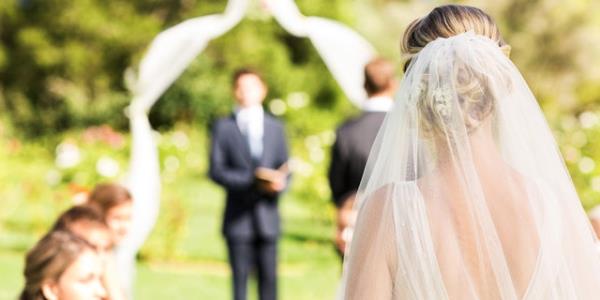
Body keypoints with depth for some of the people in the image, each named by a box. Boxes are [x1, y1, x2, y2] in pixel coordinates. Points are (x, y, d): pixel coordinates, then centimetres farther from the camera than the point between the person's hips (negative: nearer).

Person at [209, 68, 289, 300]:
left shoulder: (275, 127, 13)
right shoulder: (223, 127, 5)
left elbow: (284, 169, 11)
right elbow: (216, 171, -4)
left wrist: (279, 183, -13)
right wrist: (253, 180, -16)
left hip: (267, 214, 2)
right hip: (238, 217, -2)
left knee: (269, 278, 1)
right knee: (240, 279, -1)